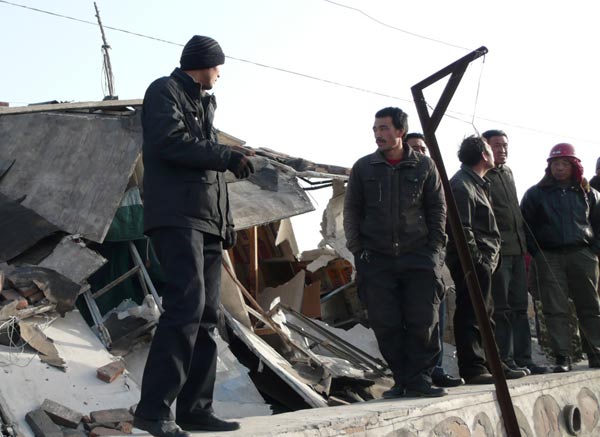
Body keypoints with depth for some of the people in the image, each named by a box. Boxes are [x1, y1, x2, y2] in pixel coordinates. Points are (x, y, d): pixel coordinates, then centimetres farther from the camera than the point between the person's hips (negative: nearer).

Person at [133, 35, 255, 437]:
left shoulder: (205, 104, 26)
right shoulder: (165, 91, 2)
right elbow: (169, 140, -16)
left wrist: (226, 221, 19)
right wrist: (228, 156, -16)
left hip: (207, 222, 9)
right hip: (177, 216, -9)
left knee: (206, 315, 4)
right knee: (187, 303, -21)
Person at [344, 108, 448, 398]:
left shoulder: (424, 166, 5)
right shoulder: (363, 167, 7)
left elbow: (437, 208, 9)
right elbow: (351, 210, 11)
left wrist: (434, 247, 0)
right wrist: (357, 249, 2)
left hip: (419, 255, -1)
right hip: (376, 258, 1)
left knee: (423, 320, -4)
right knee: (386, 324, 1)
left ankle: (419, 379, 4)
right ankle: (402, 380, 12)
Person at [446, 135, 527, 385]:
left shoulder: (478, 184, 23)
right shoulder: (462, 185, -12)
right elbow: (462, 229, -21)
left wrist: (488, 259, 17)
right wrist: (476, 259, -21)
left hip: (482, 263, 11)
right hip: (472, 263, -11)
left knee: (485, 314, 16)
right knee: (472, 315, -9)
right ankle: (473, 368, -7)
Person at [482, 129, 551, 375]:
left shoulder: (508, 173, 20)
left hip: (516, 250, 8)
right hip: (497, 251, -8)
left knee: (519, 307, 9)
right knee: (501, 309, -4)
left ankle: (523, 359, 14)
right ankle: (505, 360, 1)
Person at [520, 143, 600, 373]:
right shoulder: (536, 193, 8)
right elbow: (525, 225, 6)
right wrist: (536, 253, -3)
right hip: (549, 257, -1)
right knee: (556, 310, -4)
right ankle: (562, 358, -1)